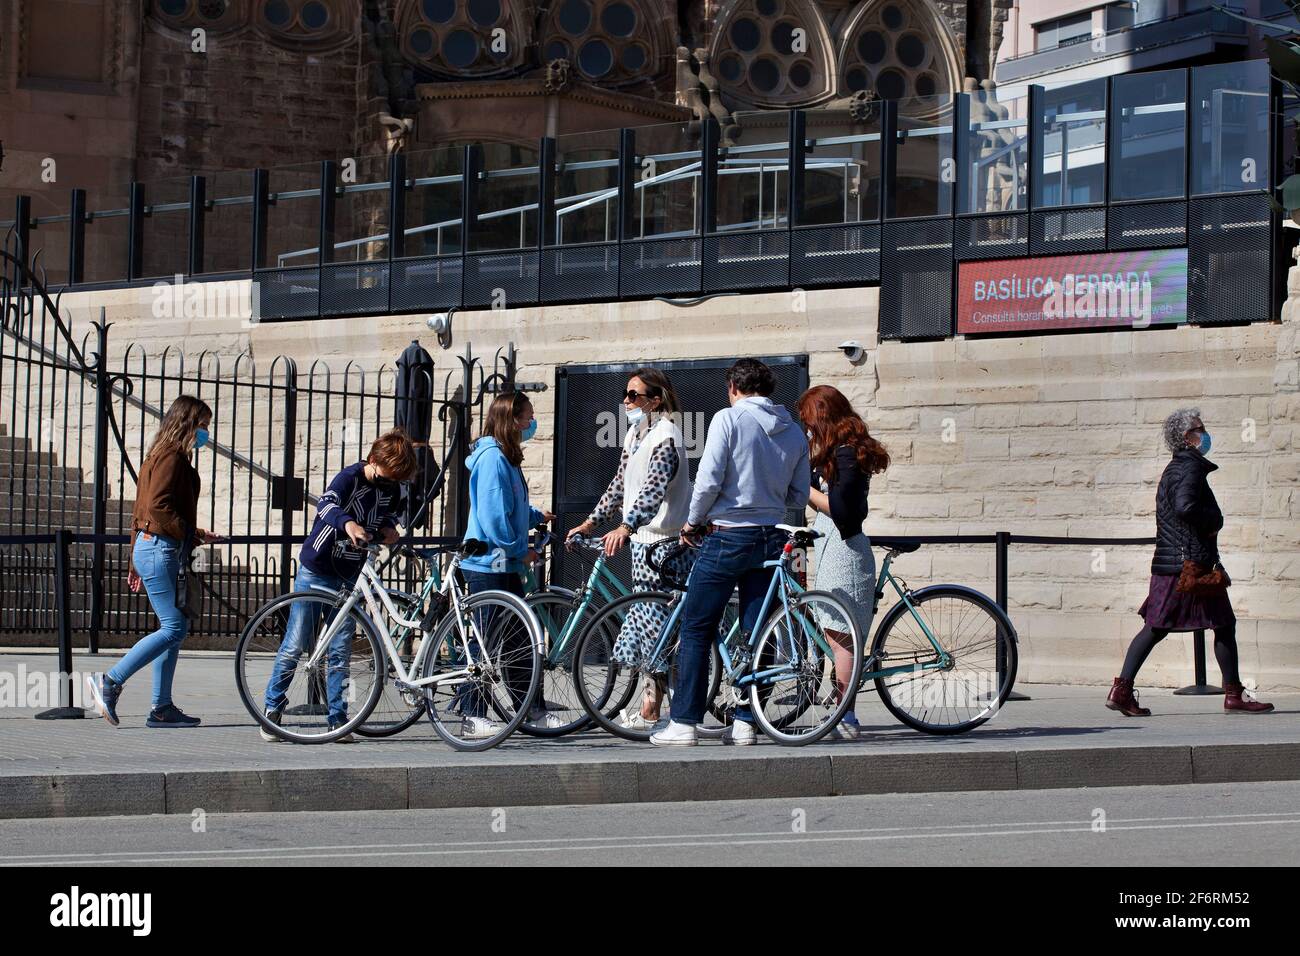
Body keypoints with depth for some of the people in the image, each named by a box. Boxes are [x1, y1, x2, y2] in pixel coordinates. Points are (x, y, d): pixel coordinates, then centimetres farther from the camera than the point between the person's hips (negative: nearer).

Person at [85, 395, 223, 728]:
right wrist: (193, 534, -18)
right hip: (162, 550, -10)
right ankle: (109, 682, -8)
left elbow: (141, 510, 22)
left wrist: (136, 562, 24)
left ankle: (162, 707, 9)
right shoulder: (171, 457, -11)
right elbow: (157, 507, -23)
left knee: (177, 628, 10)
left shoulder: (162, 457, 19)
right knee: (173, 629, -10)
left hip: (150, 549, 10)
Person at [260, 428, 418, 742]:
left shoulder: (391, 488, 1)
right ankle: (273, 707, 11)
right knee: (295, 644, -1)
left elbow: (394, 509, 23)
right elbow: (326, 504, -36)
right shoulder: (350, 477, -17)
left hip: (349, 576, 5)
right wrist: (348, 523, -57)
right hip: (316, 570, -5)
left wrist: (387, 526, -1)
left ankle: (337, 719, 10)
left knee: (341, 651, 5)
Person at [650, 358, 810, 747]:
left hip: (728, 536, -5)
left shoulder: (729, 419, -7)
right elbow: (800, 498, 10)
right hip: (770, 540, 5)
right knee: (754, 633, 9)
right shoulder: (794, 432, 9)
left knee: (695, 630, 1)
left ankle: (684, 723, -1)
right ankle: (745, 722, 7)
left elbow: (708, 481, -14)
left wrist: (692, 522, 1)